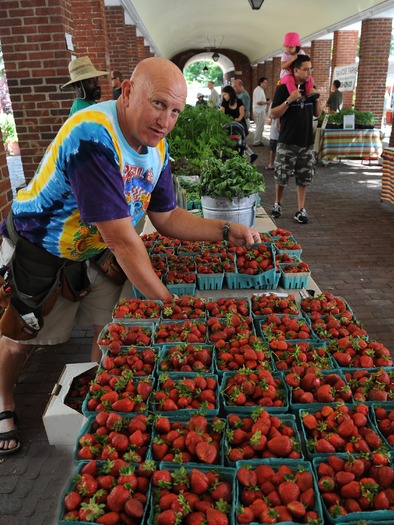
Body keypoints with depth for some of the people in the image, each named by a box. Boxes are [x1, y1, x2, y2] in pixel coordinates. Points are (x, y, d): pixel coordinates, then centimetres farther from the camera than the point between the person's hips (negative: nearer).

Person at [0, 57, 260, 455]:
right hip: (38, 253, -6)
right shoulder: (92, 137, -36)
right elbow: (123, 239, -37)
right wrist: (167, 303, -32)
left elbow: (166, 217, -2)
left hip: (97, 252, 6)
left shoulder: (157, 145, -9)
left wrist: (227, 231, -13)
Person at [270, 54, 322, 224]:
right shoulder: (283, 88, -5)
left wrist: (316, 98, -3)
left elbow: (318, 114, 14)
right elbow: (274, 114, -9)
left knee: (303, 178, 6)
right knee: (281, 177, 4)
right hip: (287, 143, -4)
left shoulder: (310, 88, 10)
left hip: (306, 142, 4)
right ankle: (277, 204, 26)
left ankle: (301, 210, 14)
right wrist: (289, 100, -21)